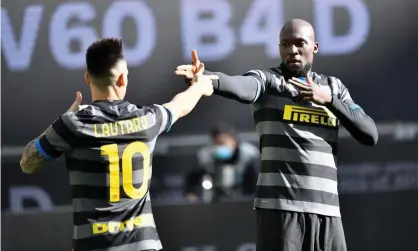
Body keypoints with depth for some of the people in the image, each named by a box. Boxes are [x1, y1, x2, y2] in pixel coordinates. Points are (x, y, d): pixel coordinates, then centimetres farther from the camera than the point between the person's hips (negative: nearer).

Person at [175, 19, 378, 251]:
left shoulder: (333, 88, 18)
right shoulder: (267, 80, 2)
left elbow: (370, 135, 9)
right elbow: (241, 87, -22)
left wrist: (329, 99, -4)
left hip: (326, 207, 5)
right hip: (280, 204, -5)